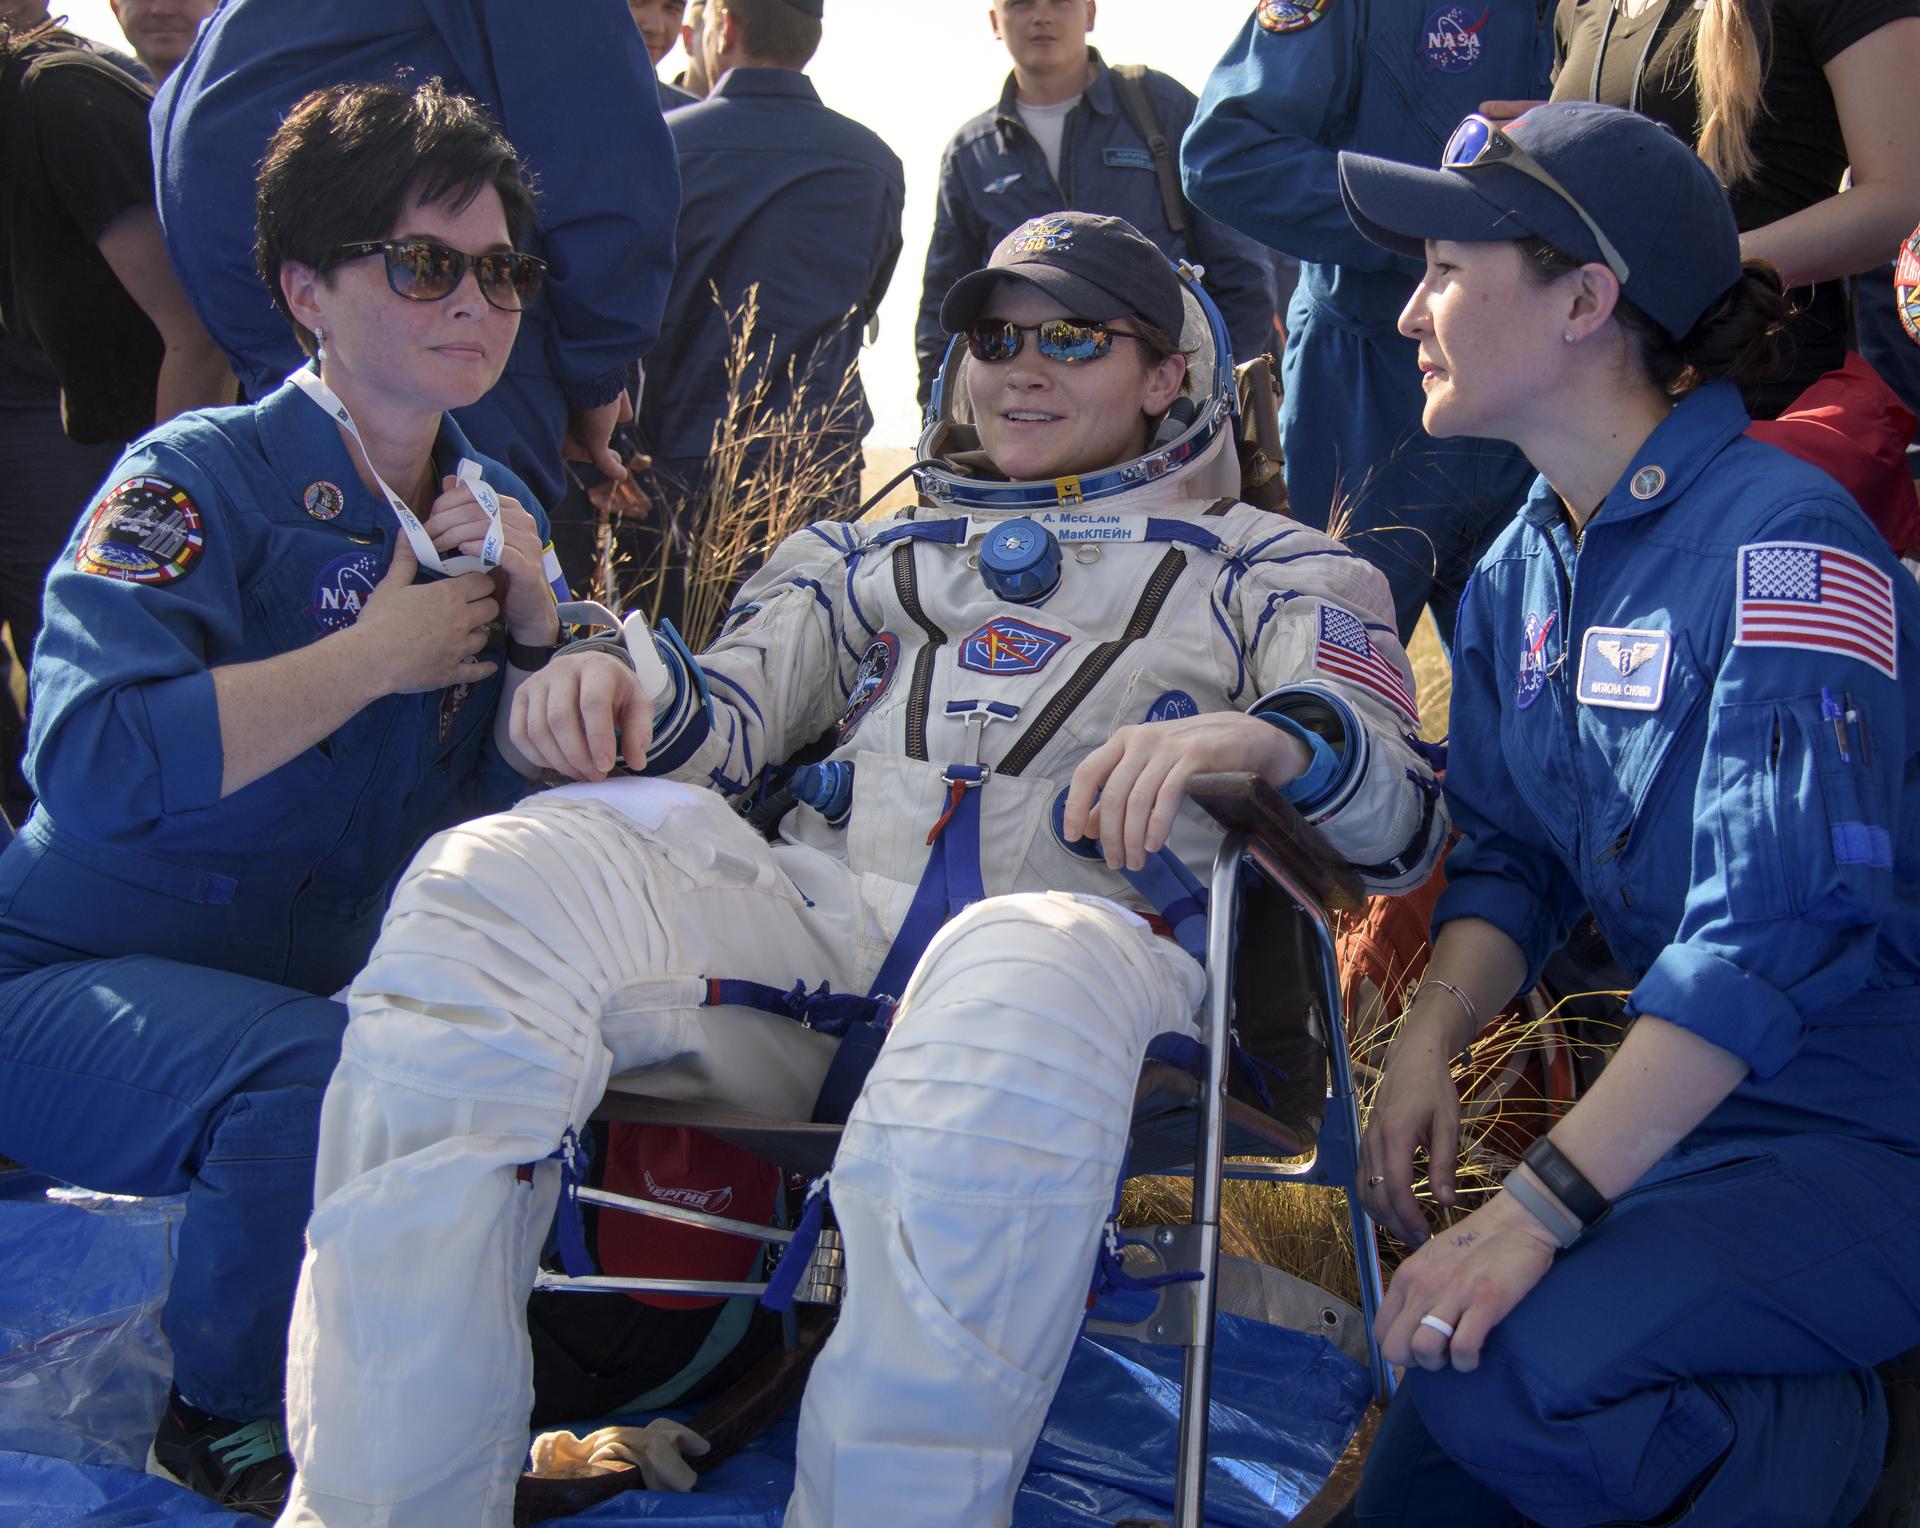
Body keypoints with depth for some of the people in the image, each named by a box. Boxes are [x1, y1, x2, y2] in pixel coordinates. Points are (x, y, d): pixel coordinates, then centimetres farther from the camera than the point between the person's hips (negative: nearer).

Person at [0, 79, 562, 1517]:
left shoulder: (499, 510, 6)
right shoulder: (205, 478, -15)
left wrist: (535, 616, -13)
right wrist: (378, 655, -23)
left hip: (324, 978, 7)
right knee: (327, 1082, -33)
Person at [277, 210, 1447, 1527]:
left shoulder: (1273, 569, 26)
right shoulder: (877, 554, 36)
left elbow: (1400, 821, 9)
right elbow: (729, 720, 22)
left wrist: (1258, 739, -15)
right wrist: (616, 688, -3)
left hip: (1089, 928, -3)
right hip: (818, 915, 4)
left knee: (1021, 988, -43)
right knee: (490, 885, -27)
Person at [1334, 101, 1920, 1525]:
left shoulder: (1782, 540, -19)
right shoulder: (1519, 575, 7)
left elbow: (1779, 923, -27)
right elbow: (1512, 857, 10)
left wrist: (1540, 1206, -31)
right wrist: (1431, 1037, -11)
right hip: (1692, 1108, 8)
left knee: (1513, 1375, -29)